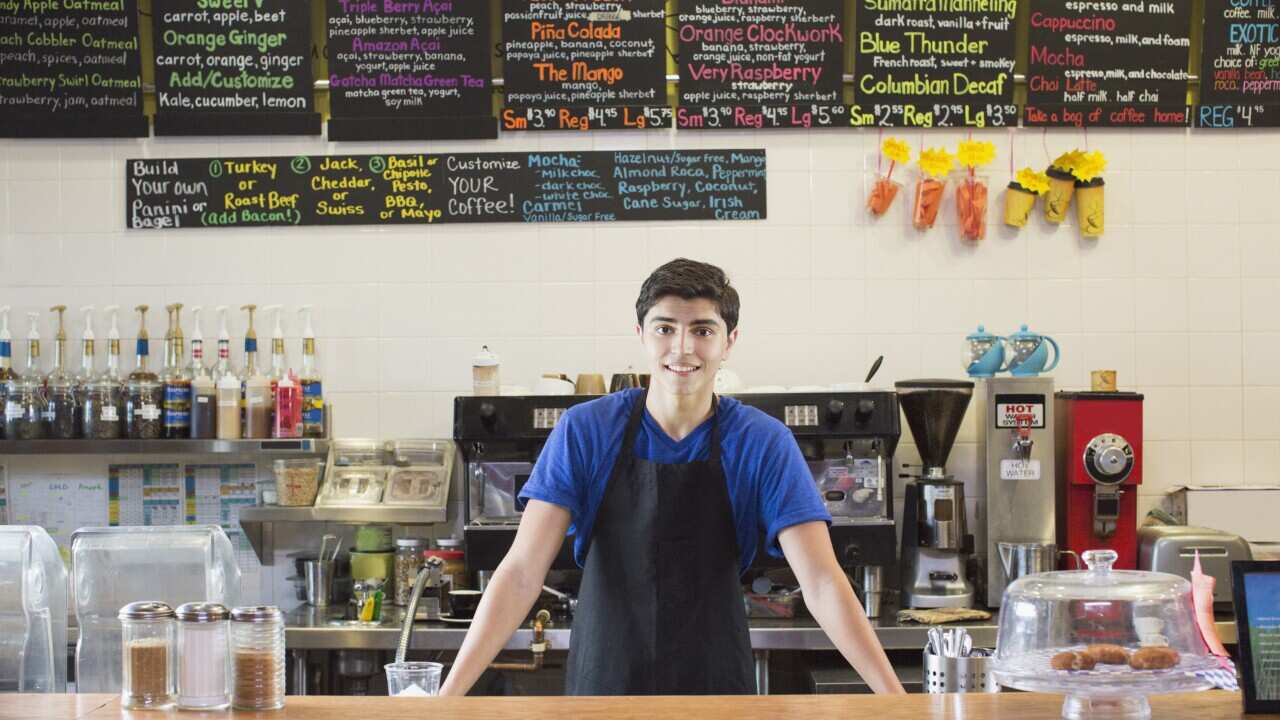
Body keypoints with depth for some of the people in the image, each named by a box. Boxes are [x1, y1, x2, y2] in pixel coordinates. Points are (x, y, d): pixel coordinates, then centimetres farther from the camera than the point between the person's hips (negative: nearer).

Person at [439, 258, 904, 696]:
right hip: (602, 684, 0)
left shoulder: (764, 444, -8)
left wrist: (897, 700, -23)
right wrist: (449, 695, -21)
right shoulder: (583, 431, -7)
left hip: (716, 688, 0)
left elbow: (821, 583, -13)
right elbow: (522, 572, -12)